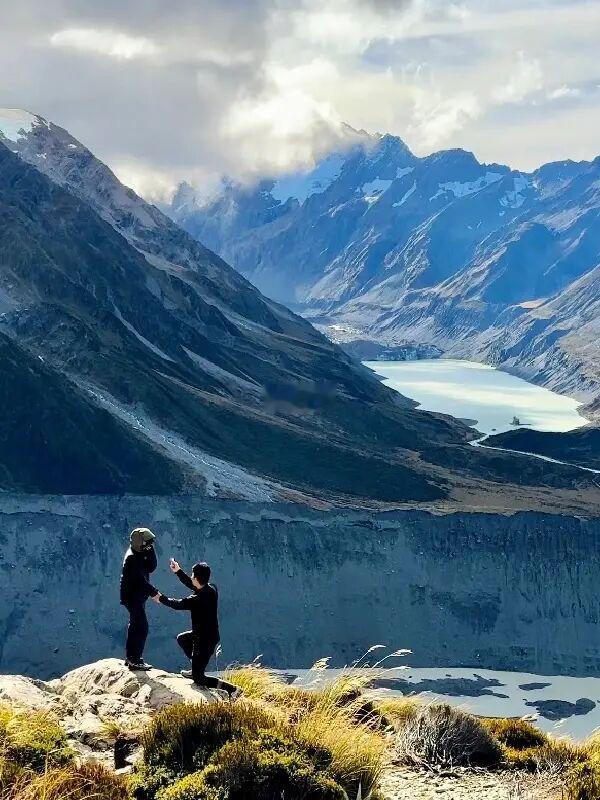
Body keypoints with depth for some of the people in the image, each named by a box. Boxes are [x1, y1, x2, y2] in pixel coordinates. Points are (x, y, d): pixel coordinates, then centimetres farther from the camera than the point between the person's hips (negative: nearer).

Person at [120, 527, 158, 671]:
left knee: (135, 627, 18)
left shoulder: (140, 554, 8)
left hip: (137, 598, 10)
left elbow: (151, 567, 2)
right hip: (133, 598, -10)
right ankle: (135, 660, -10)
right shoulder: (132, 558, -21)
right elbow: (141, 580, -24)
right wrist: (154, 592, -23)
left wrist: (150, 551, -9)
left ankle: (130, 657, 27)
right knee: (142, 628, -11)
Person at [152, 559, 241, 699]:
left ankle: (231, 689, -10)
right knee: (181, 639, 32)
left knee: (198, 680, 3)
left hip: (204, 642, -9)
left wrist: (161, 598, 5)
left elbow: (178, 604, -13)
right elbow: (191, 585, 13)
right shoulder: (211, 589, -7)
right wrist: (178, 571, 19)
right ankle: (197, 669, 38)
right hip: (211, 635, 9)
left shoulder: (197, 599, -30)